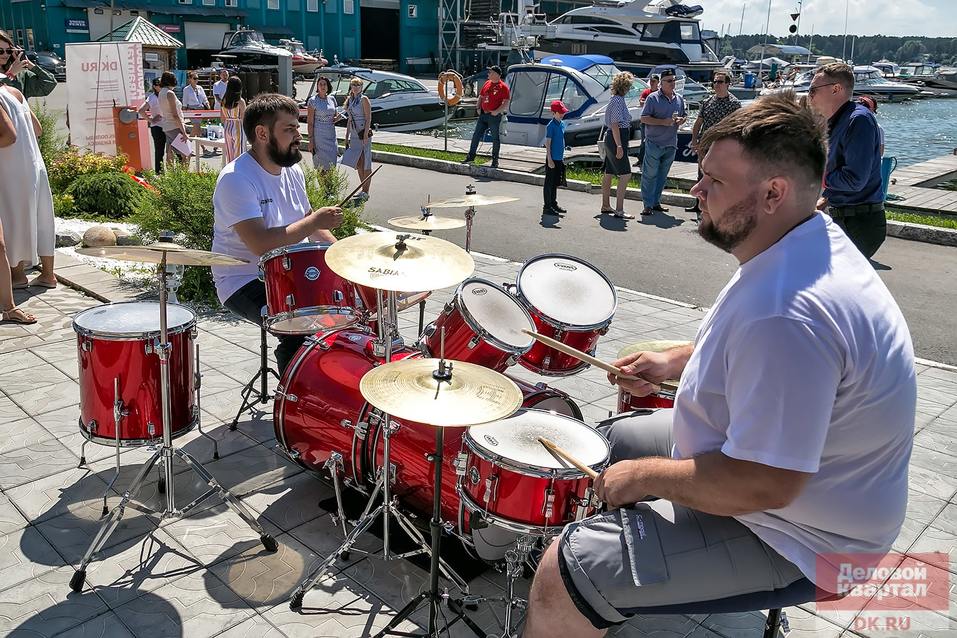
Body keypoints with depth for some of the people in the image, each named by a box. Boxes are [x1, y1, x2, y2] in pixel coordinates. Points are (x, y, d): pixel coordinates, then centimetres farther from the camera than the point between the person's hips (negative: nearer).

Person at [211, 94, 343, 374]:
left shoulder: (292, 170, 7)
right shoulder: (236, 179, -19)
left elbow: (307, 219, 19)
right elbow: (261, 245, -30)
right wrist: (314, 222, -22)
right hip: (245, 283, -8)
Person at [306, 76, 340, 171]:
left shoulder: (332, 99, 8)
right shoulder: (313, 101, -5)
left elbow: (336, 113, 24)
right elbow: (310, 122, -7)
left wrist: (337, 117, -1)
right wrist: (311, 140, -14)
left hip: (331, 135, 5)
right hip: (319, 136, -5)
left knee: (332, 164, 3)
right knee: (321, 166, -2)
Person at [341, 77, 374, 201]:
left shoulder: (364, 99, -6)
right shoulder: (350, 100, 14)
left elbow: (368, 119, -11)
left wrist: (365, 136, -19)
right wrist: (347, 137, 16)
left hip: (364, 134, -7)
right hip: (354, 136, 7)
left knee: (365, 164, -3)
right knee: (358, 164, 10)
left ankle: (366, 192, 2)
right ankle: (363, 190, 19)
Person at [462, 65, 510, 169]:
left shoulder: (503, 87, -8)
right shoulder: (487, 83, 12)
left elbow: (506, 102, -12)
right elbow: (480, 96, 20)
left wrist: (497, 111, -19)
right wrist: (478, 108, 7)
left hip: (494, 116, -7)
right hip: (483, 114, 7)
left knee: (495, 138, 1)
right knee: (476, 135, 8)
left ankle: (495, 161, 9)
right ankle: (471, 156, 17)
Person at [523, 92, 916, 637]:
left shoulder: (785, 312, -36)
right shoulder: (807, 242, -2)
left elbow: (764, 486, -34)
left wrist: (646, 477, -20)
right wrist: (679, 361, 7)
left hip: (796, 538, -10)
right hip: (764, 453, 11)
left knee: (561, 578, -17)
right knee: (612, 441, 25)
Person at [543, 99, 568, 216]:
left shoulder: (562, 124, 10)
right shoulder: (551, 126, -13)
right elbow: (547, 143, -14)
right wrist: (549, 159, -17)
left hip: (559, 158, 8)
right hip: (552, 159, -8)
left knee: (556, 183, 16)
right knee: (549, 183, -1)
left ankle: (554, 204, 26)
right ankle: (547, 207, 4)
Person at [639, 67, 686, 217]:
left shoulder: (679, 99, 12)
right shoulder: (653, 98, -5)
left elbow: (684, 115, 24)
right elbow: (644, 118, -10)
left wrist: (682, 120, -1)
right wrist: (663, 122, -18)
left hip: (671, 144, 6)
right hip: (654, 143, -6)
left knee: (662, 176, 11)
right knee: (650, 175, -5)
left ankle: (656, 202, 21)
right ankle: (648, 205, 0)